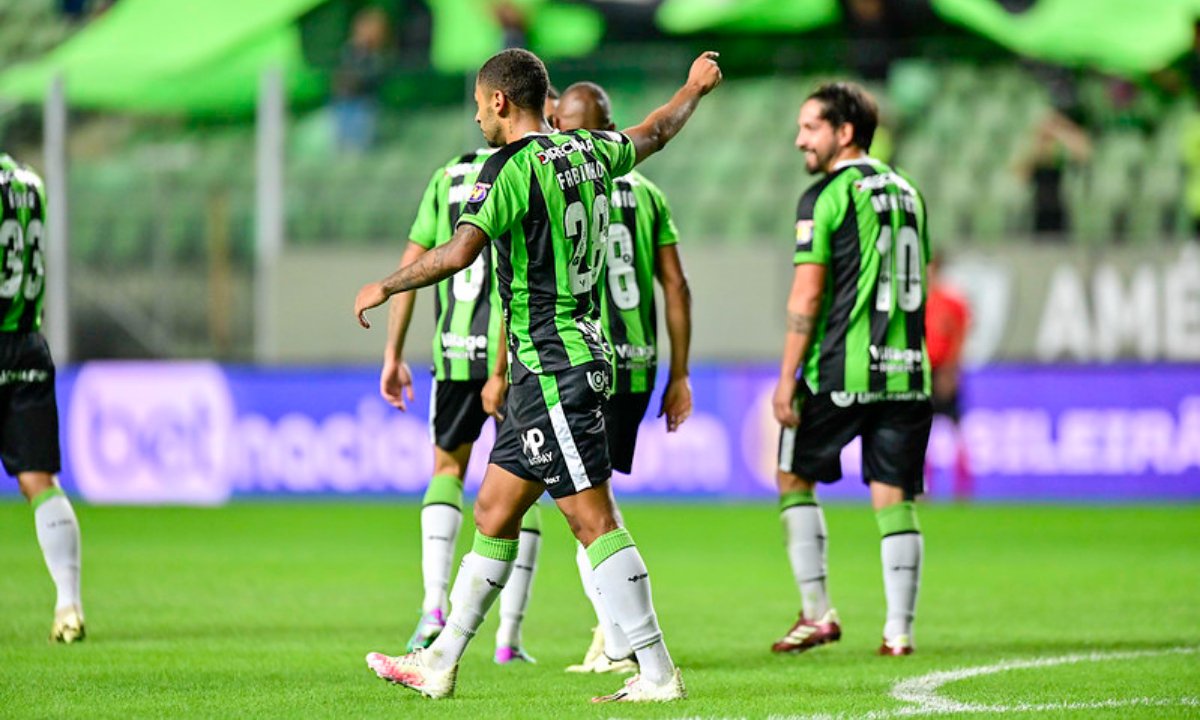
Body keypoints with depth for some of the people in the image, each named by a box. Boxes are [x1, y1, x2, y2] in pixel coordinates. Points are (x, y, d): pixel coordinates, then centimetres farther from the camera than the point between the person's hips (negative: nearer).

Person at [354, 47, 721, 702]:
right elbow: (653, 134, 30)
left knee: (594, 521, -8)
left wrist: (383, 288, -10)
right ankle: (440, 664, 19)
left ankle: (657, 673, -9)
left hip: (553, 369, -9)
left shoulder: (513, 166, -14)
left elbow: (457, 253, -24)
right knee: (493, 515, 13)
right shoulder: (587, 152, 11)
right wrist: (694, 89, 50)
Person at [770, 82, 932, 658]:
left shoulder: (826, 197, -7)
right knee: (894, 497, 6)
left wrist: (787, 379, -9)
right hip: (906, 372, 6)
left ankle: (817, 612, 6)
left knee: (795, 479, 10)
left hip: (840, 372, -6)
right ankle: (899, 629, 1)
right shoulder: (906, 191, 15)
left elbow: (807, 296, -11)